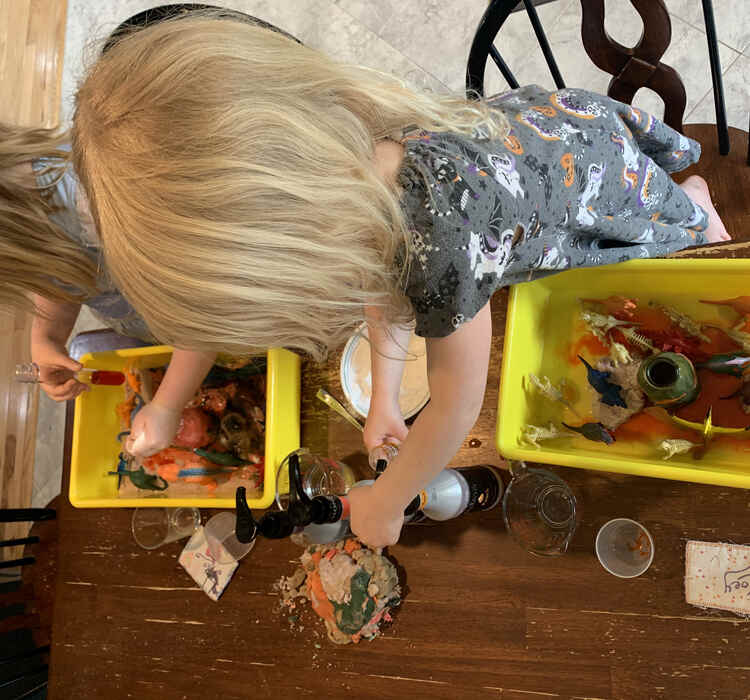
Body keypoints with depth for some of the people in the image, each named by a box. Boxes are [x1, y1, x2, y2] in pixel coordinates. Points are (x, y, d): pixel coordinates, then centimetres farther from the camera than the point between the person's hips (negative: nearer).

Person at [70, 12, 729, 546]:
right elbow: (386, 282, -12)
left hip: (592, 155, -4)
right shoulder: (340, 160, -31)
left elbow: (456, 406, -36)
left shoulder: (446, 242, -52)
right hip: (521, 119, 5)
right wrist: (385, 398, -8)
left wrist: (383, 506, -21)